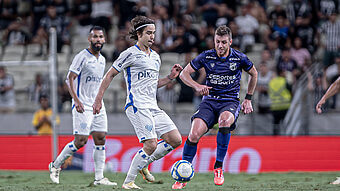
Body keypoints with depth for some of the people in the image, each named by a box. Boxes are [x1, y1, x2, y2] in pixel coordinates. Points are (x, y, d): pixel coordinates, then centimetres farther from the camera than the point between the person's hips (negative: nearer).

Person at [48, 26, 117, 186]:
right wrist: (76, 99, -23)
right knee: (80, 141, -11)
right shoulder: (82, 57, -9)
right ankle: (55, 165, 8)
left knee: (100, 139, 1)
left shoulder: (102, 60, 14)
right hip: (82, 106, -7)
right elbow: (70, 78, -13)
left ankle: (99, 177, 3)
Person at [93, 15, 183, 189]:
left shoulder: (155, 57, 19)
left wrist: (170, 77, 14)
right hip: (137, 106, -8)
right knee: (151, 145, -18)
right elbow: (110, 75, -1)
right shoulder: (130, 54, -4)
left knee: (176, 140, -2)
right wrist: (98, 99, -4)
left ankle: (144, 164, 14)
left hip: (153, 108, 8)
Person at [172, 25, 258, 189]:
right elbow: (184, 74, 4)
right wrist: (197, 86, -15)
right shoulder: (206, 56, -1)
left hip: (230, 102, -1)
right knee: (194, 134, -22)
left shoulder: (239, 58, -2)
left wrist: (248, 99, 15)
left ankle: (218, 167, -25)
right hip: (209, 101, 1)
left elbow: (253, 74, 17)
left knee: (224, 121, -38)